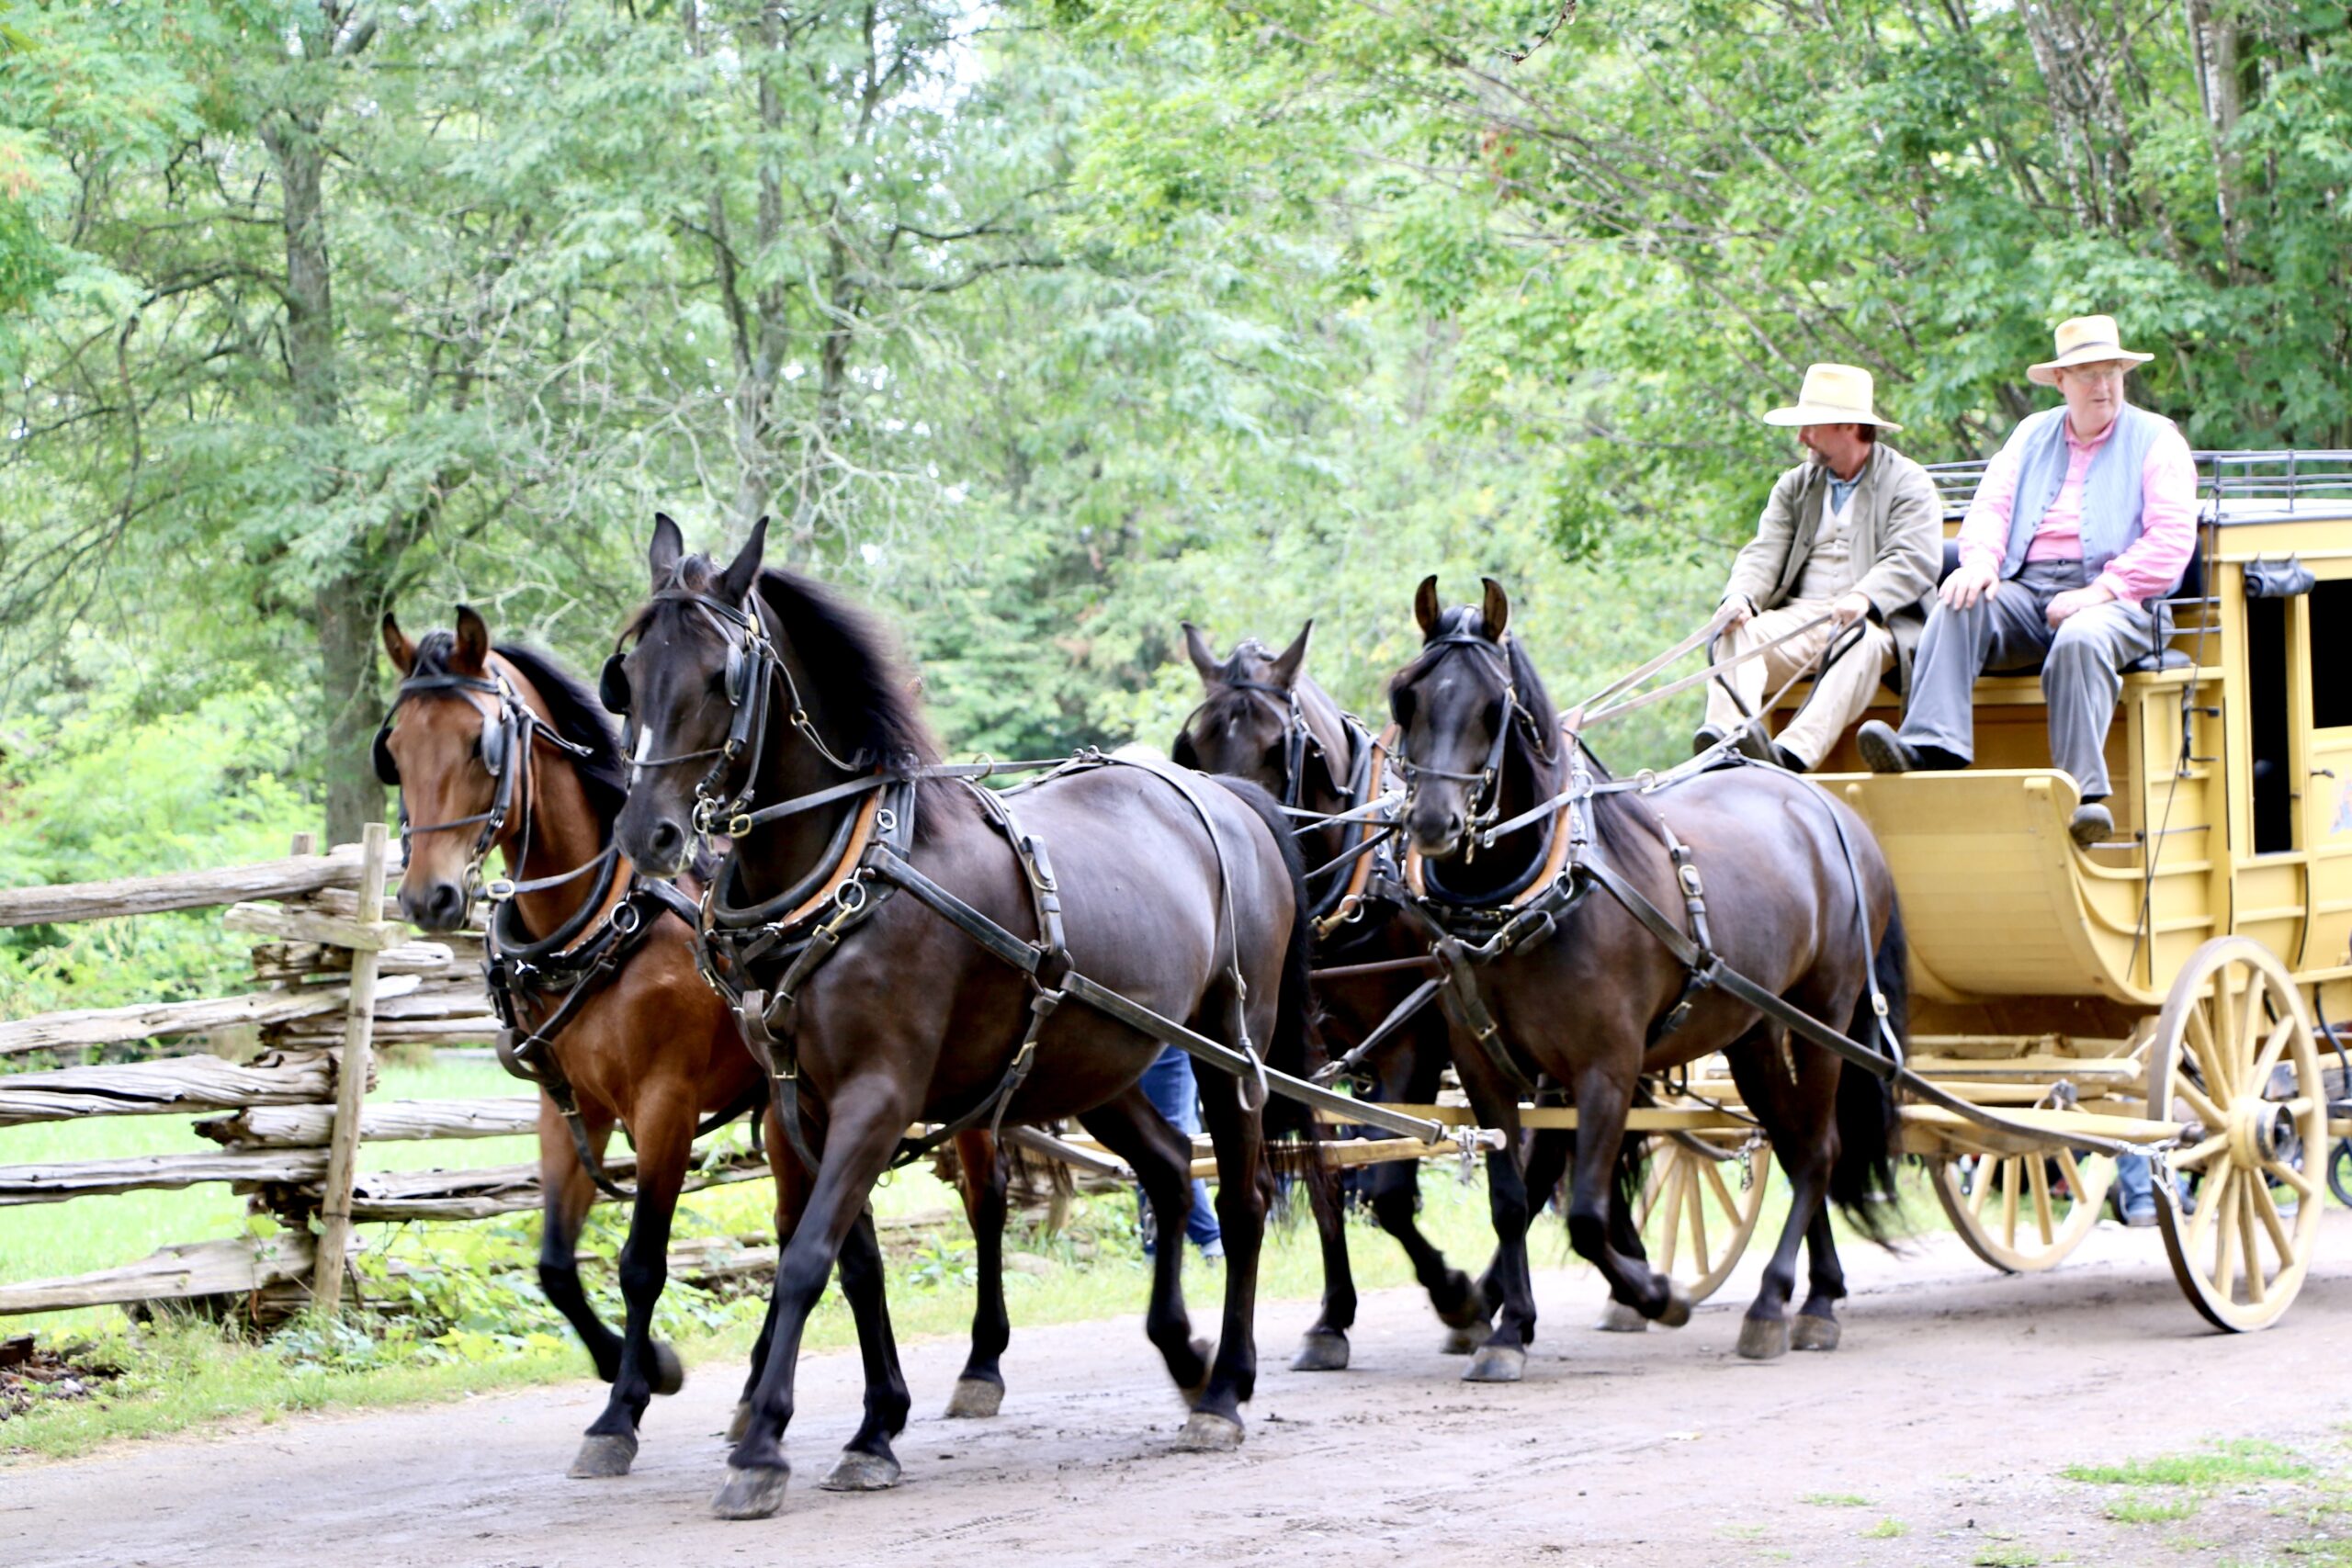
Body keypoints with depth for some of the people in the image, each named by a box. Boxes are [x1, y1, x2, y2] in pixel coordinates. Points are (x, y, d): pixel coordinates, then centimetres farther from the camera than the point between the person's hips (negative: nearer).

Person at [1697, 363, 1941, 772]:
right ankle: (1724, 738, -48)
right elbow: (1765, 553, 10)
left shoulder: (1907, 483, 6)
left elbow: (1913, 561, -9)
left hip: (1874, 619, -4)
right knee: (1740, 635, -24)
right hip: (1798, 614, 4)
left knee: (1861, 644, -37)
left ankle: (1795, 752, -55)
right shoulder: (1794, 486, 22)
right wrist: (1740, 597, -14)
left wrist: (1863, 599, -29)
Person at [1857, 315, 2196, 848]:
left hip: (2114, 597, -4)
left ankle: (2084, 795, -43)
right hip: (2027, 590, 4)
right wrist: (1981, 561, -11)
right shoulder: (2034, 434, 24)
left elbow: (2172, 540, -2)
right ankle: (1929, 750, -42)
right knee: (1959, 609, -25)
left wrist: (2099, 591, -15)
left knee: (2081, 640, -37)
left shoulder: (2156, 439, 9)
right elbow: (1991, 504, 13)